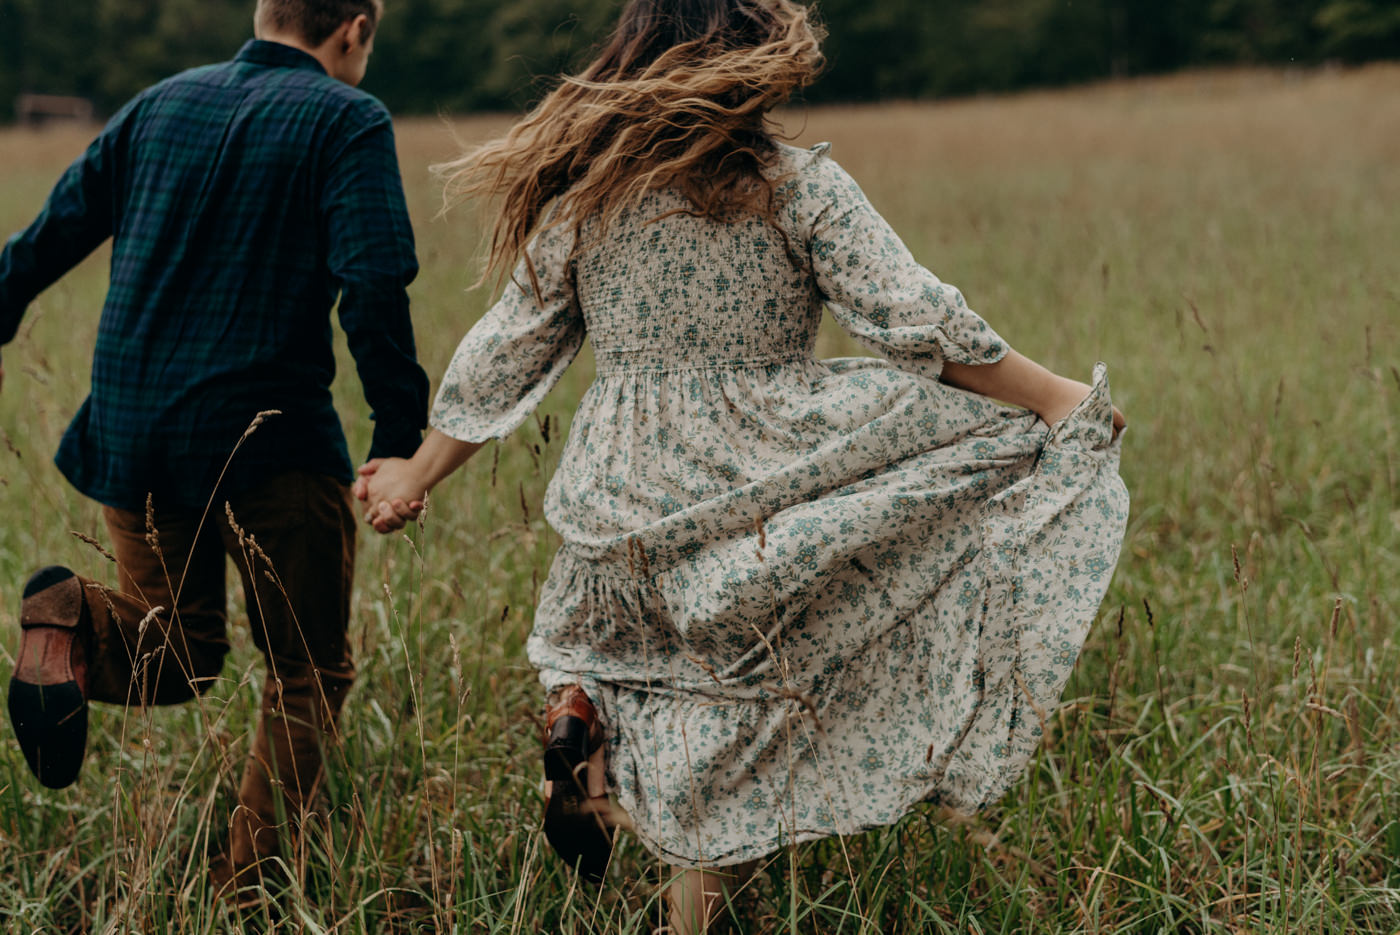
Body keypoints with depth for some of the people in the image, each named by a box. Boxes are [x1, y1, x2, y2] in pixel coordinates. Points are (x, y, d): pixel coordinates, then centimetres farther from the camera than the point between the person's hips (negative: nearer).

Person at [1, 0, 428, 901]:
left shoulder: (165, 102, 12)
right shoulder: (347, 121, -5)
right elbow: (374, 287, -18)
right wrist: (403, 439, -15)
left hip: (131, 437, 5)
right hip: (270, 442, -5)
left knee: (181, 654, 20)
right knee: (309, 670, 13)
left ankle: (76, 620, -11)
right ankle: (249, 887, 4)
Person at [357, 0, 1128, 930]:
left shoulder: (578, 200, 3)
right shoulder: (799, 187, -8)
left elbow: (505, 359, 10)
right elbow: (923, 328, -9)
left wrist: (419, 473, 22)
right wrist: (1051, 396, 2)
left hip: (623, 502, 4)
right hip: (765, 483, -4)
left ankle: (584, 704, -1)